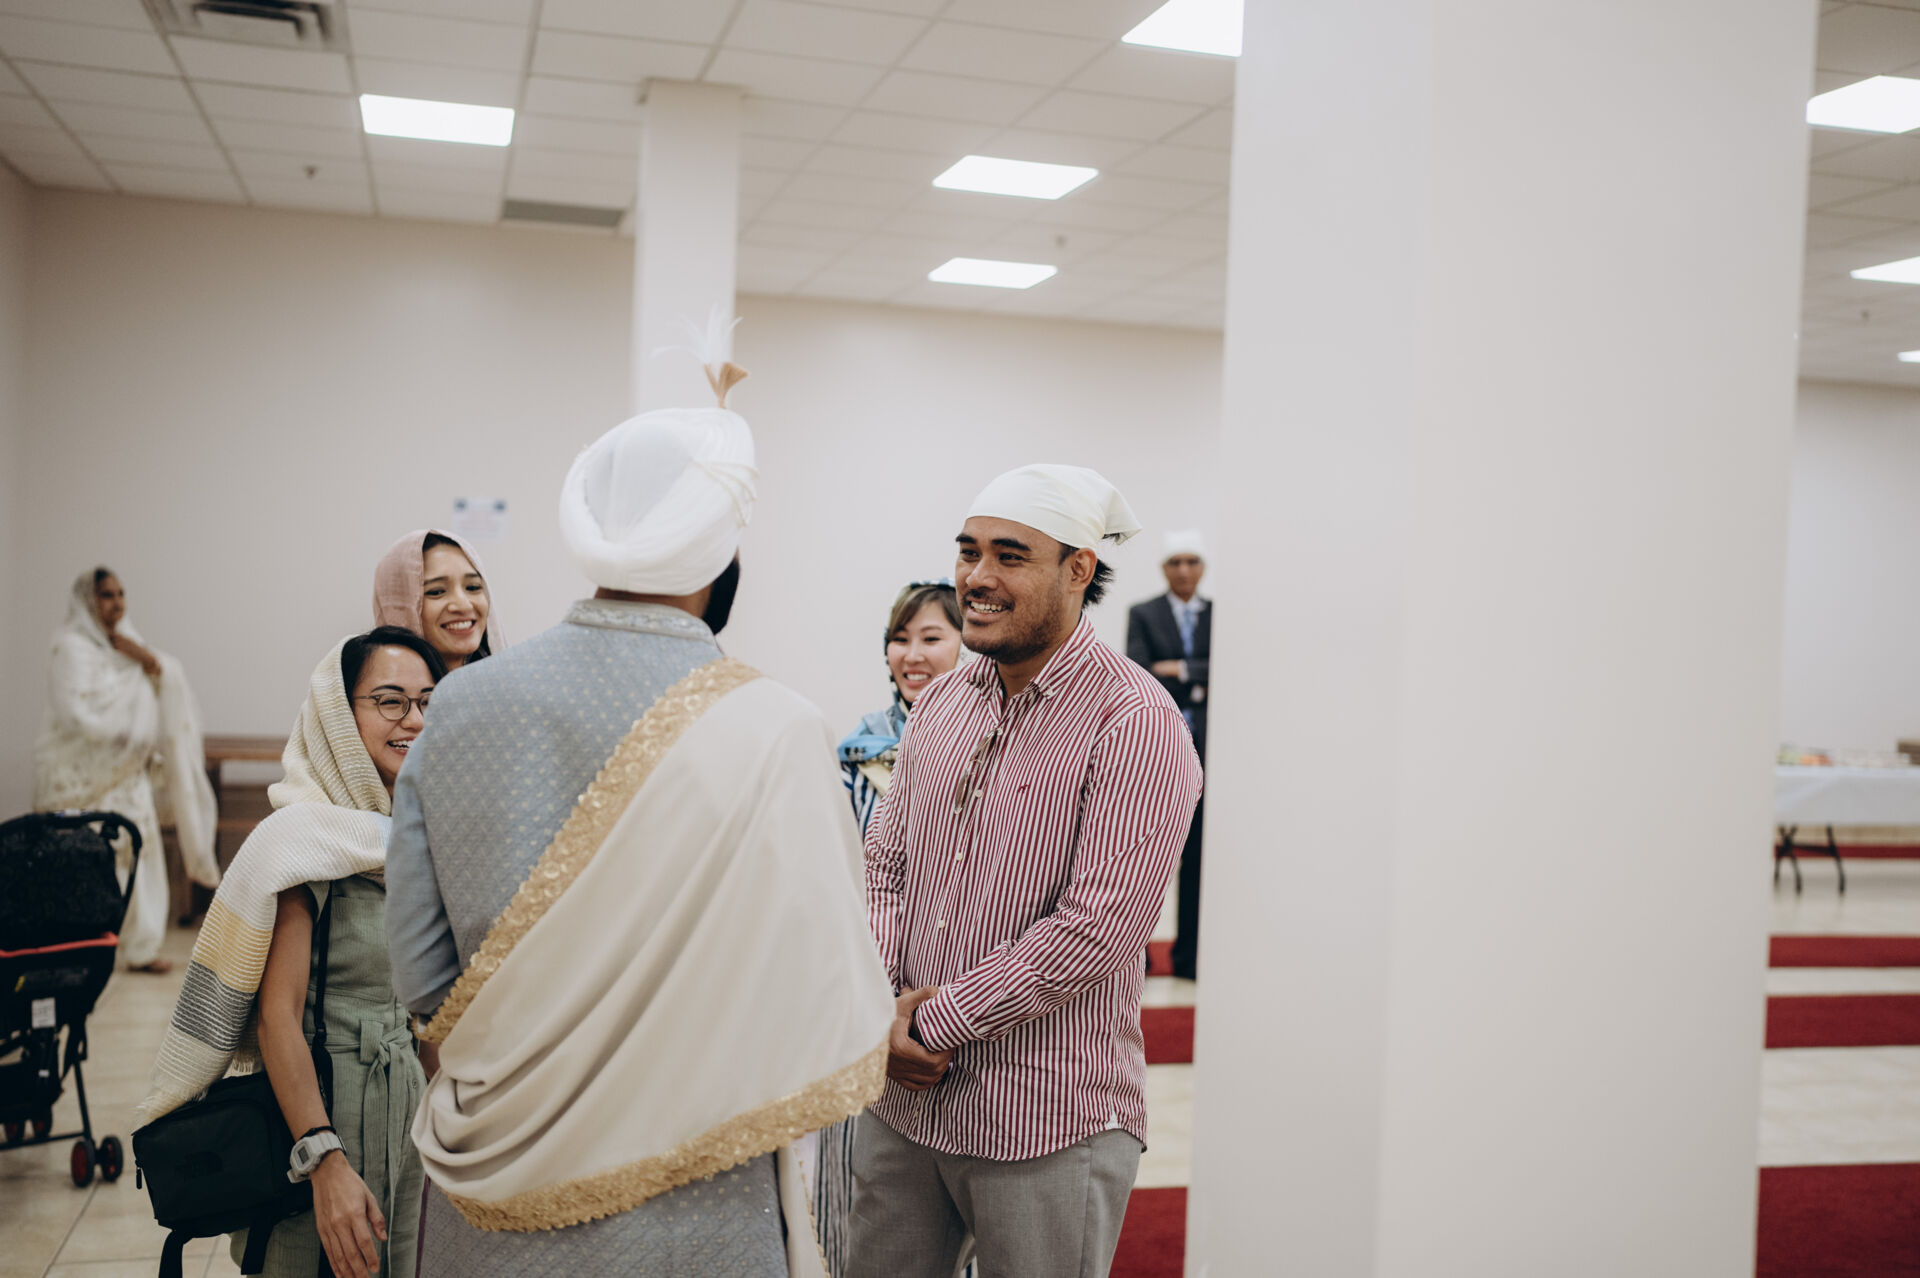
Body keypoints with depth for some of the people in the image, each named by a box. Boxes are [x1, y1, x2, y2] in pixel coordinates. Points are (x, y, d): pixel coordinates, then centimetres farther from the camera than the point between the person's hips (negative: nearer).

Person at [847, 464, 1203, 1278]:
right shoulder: (939, 706, 8)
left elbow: (1096, 928, -21)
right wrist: (881, 1004, -6)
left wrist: (934, 1019, -15)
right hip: (904, 1099, 6)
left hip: (1049, 1126, -6)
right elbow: (884, 866, 12)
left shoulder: (1134, 722, -16)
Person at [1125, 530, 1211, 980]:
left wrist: (1180, 669, -11)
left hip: (1205, 749, 2)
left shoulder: (1220, 615, 9)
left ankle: (1189, 955, 12)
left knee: (1198, 857, 4)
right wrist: (1194, 687, -12)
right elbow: (1138, 676, -6)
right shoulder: (1142, 615, 5)